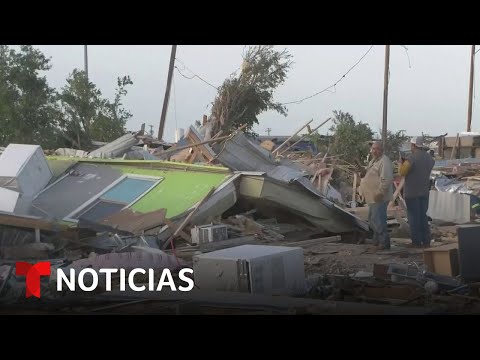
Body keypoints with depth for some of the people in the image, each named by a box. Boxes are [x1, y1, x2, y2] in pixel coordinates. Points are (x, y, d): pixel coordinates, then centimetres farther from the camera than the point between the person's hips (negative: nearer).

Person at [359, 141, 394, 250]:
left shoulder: (384, 161, -17)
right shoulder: (373, 161, 17)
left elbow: (386, 180, -26)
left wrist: (380, 193, -26)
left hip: (379, 198, -11)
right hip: (373, 197, 11)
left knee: (378, 220, -10)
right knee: (372, 220, 18)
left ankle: (384, 242, -3)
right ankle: (377, 240, 29)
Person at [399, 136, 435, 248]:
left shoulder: (411, 158, -18)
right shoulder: (429, 158, 6)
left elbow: (402, 172, -16)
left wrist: (401, 162, 2)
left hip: (412, 192, -7)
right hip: (424, 192, 7)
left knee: (414, 217, 0)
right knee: (423, 217, 15)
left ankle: (416, 242, 1)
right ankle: (426, 241, 15)